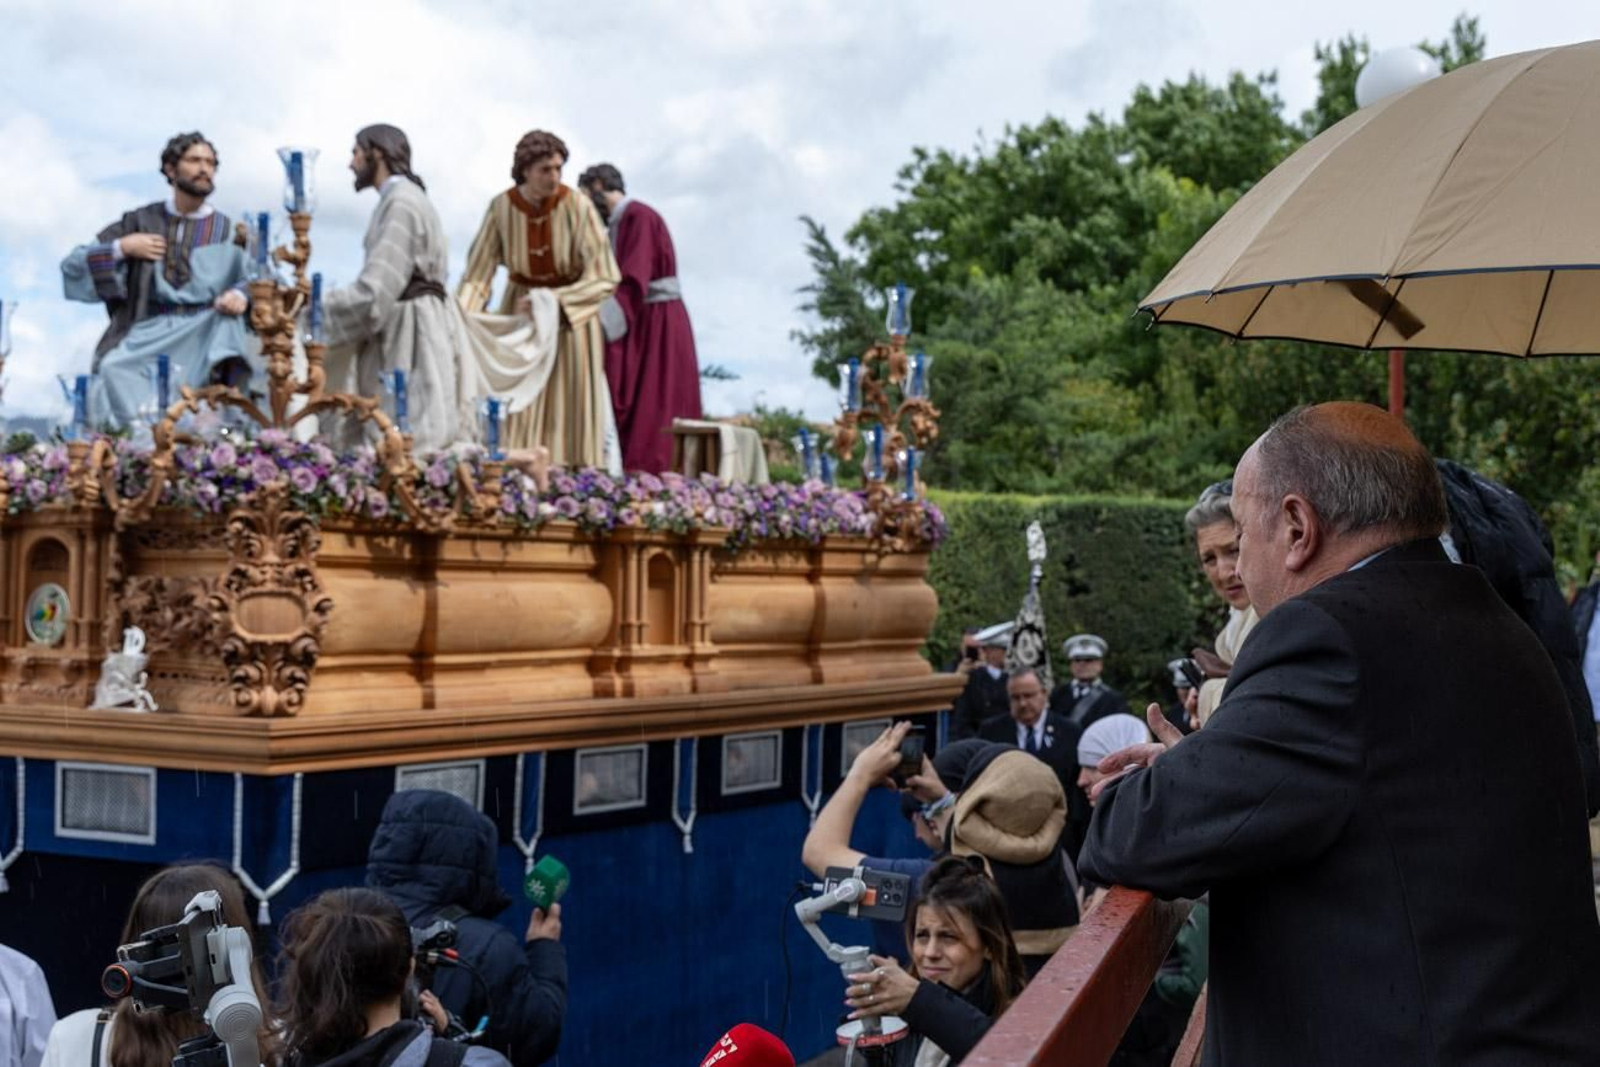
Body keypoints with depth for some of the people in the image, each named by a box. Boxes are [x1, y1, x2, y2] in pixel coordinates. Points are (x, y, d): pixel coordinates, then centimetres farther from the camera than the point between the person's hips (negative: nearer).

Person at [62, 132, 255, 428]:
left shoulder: (226, 230, 10)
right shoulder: (143, 221, 11)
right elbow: (73, 265, 11)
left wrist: (239, 297, -18)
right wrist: (121, 248, -5)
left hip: (206, 330, 0)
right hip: (151, 330, 0)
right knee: (114, 368, -30)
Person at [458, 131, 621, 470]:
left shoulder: (577, 207, -18)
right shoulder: (501, 208, -12)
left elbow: (604, 277, -18)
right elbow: (478, 273, -10)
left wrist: (551, 301, -25)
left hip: (571, 317, -2)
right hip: (519, 313, 2)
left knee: (569, 413, -3)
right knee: (518, 415, -2)